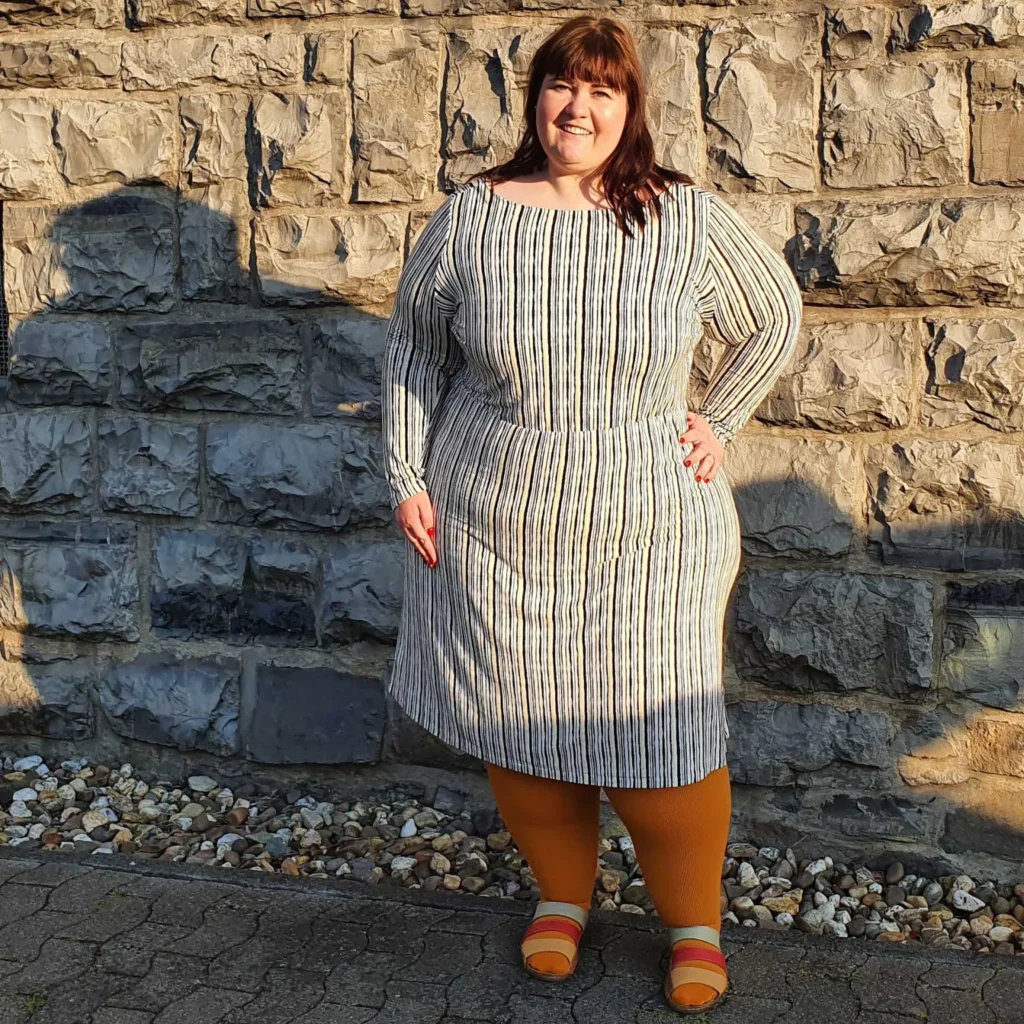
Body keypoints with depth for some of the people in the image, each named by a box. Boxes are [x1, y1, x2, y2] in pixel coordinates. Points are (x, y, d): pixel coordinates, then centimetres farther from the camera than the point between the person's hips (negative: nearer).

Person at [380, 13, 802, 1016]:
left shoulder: (687, 218, -5)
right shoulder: (472, 215, -3)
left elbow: (773, 318, 10)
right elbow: (412, 345, 7)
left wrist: (716, 422, 2)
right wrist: (407, 478, 2)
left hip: (645, 528, -1)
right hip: (493, 523, 2)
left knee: (659, 740, 3)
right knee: (515, 722, 12)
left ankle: (694, 919, 30)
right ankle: (562, 892, 39)